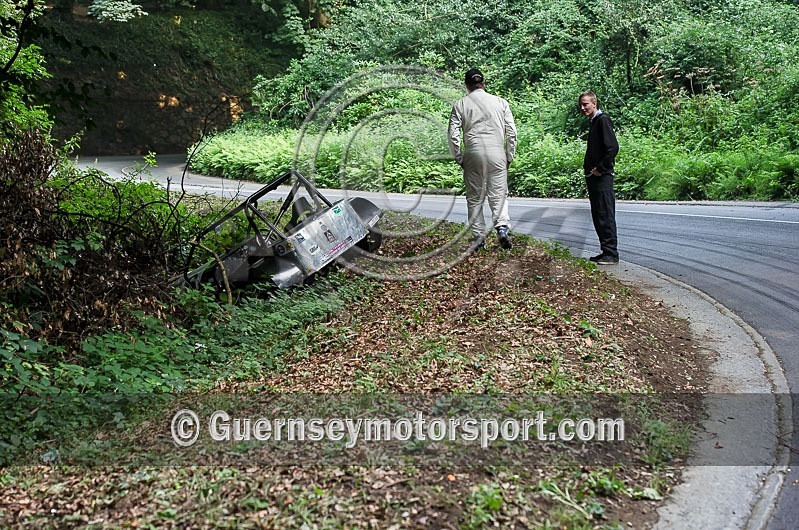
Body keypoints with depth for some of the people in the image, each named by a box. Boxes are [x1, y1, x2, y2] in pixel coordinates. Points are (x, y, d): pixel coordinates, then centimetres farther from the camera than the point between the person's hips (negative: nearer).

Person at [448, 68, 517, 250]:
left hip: (473, 154, 0)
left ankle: (478, 238, 9)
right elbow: (511, 132, 4)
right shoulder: (500, 102, 6)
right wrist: (509, 157, 13)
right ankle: (502, 227, -18)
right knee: (498, 194, 4)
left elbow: (453, 134, 0)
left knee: (474, 197, 9)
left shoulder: (460, 105, 5)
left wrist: (459, 158, 9)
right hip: (497, 154, 0)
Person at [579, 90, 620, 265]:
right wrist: (589, 169, 12)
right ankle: (606, 252, 19)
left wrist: (600, 169, -17)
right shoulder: (594, 122, 19)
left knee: (605, 216, -8)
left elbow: (613, 147, -20)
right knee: (597, 216, 12)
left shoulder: (603, 120, -10)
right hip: (593, 177, 10)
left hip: (602, 177, -10)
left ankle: (611, 254, -4)